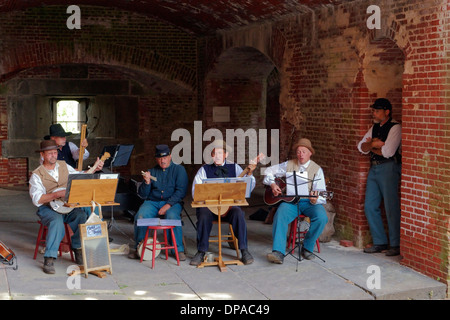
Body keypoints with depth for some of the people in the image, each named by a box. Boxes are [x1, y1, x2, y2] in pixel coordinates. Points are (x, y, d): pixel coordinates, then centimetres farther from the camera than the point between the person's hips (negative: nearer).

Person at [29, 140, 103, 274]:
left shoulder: (63, 165, 11)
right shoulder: (37, 175, -5)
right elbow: (37, 199, -16)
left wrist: (95, 169, 12)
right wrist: (57, 194, -25)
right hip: (47, 209, -4)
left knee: (82, 216, -26)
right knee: (57, 221, -36)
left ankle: (78, 250, -8)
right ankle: (49, 259, -29)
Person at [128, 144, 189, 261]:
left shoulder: (179, 169, 7)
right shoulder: (152, 171, 16)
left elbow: (181, 191, -5)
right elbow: (143, 195, 13)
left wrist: (168, 205, -17)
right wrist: (147, 182, -7)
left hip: (172, 202, -3)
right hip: (152, 202, 3)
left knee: (172, 216, -35)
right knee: (140, 216, -27)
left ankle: (179, 250, -23)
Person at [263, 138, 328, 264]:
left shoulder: (317, 169, 5)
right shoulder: (289, 165, 11)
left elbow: (321, 195, -1)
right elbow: (269, 171, 17)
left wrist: (315, 200, -25)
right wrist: (272, 184, -2)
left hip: (309, 202, 0)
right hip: (290, 201, 1)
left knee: (322, 217, -30)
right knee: (280, 215, -32)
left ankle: (307, 248, -8)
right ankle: (278, 252, -38)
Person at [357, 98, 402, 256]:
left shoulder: (395, 127, -7)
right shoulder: (374, 128, 17)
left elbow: (388, 151, -17)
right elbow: (361, 147, 10)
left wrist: (371, 147, -1)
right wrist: (373, 144, -9)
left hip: (389, 168, -8)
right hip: (374, 168, 8)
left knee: (391, 208, -6)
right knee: (370, 207, 7)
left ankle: (396, 245, 3)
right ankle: (380, 242, 17)